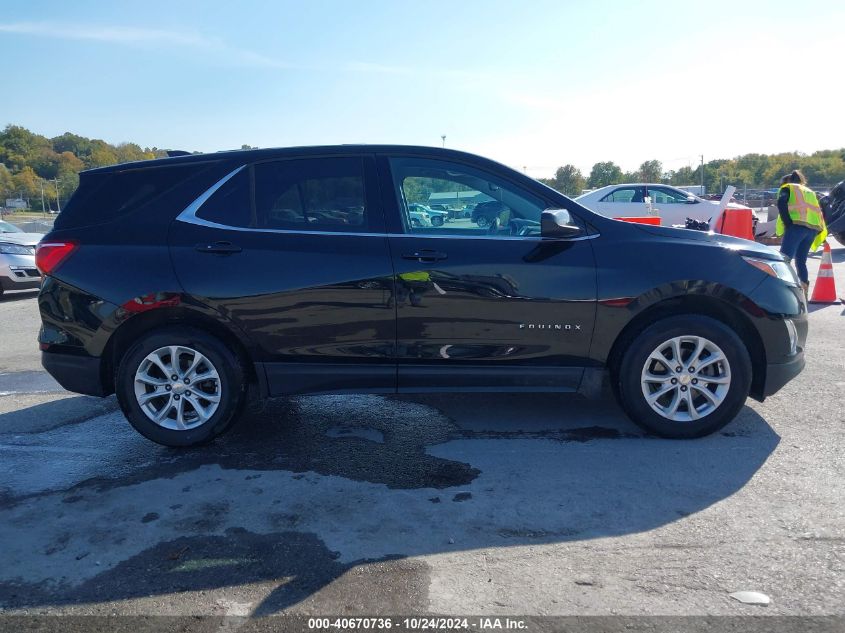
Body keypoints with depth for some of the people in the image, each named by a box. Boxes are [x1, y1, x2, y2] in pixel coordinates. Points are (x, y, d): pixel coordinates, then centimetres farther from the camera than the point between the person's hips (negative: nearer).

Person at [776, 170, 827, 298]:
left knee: (784, 259, -14)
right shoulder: (809, 191, 35)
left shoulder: (787, 187, 16)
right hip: (813, 227, 7)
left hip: (797, 225, -7)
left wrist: (787, 223, -10)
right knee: (801, 261, 14)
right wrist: (818, 232, 20)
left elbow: (781, 203, -6)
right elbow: (818, 210, 24)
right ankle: (804, 295, 12)